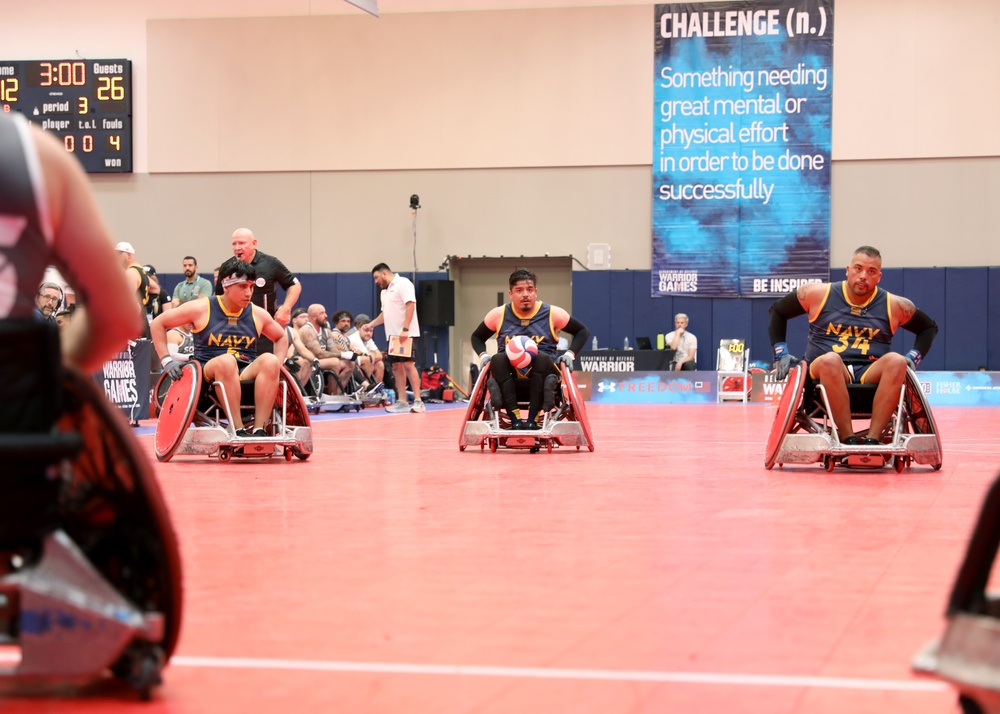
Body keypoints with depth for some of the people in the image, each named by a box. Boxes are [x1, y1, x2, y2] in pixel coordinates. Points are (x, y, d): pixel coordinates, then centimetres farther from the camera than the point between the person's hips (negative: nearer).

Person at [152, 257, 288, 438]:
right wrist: (167, 360, -3)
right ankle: (238, 431, -40)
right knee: (226, 360, -37)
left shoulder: (258, 314, 10)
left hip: (247, 375, 3)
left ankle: (259, 430, -36)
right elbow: (157, 324, 6)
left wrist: (277, 366, 7)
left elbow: (281, 338, 27)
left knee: (270, 361, -29)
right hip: (209, 375, -3)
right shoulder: (201, 308, 1)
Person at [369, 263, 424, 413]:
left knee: (408, 365, -13)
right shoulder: (385, 292, 22)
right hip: (393, 335, 9)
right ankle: (401, 401, 7)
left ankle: (418, 401, -14)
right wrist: (371, 324, 22)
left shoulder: (403, 284, -6)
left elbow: (410, 305, -16)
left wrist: (405, 329, -22)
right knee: (396, 367, 5)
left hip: (406, 334, -9)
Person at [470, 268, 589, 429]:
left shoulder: (552, 313, 2)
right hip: (510, 378, 1)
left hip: (542, 376, -1)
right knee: (498, 359, -31)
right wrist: (483, 355, -1)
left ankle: (533, 418, -35)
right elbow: (477, 337, 18)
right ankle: (515, 418, -39)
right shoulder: (499, 314, 6)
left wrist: (570, 354, -4)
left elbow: (582, 331, 10)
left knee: (542, 358, -34)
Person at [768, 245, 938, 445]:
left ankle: (873, 439, -37)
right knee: (830, 359, -37)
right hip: (825, 373, -2)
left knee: (896, 361, -30)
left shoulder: (894, 306, 8)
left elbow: (929, 328, 21)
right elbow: (777, 310, 15)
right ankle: (848, 440, -36)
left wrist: (913, 358, 5)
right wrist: (781, 352, 8)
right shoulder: (819, 294, 5)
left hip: (871, 376, 2)